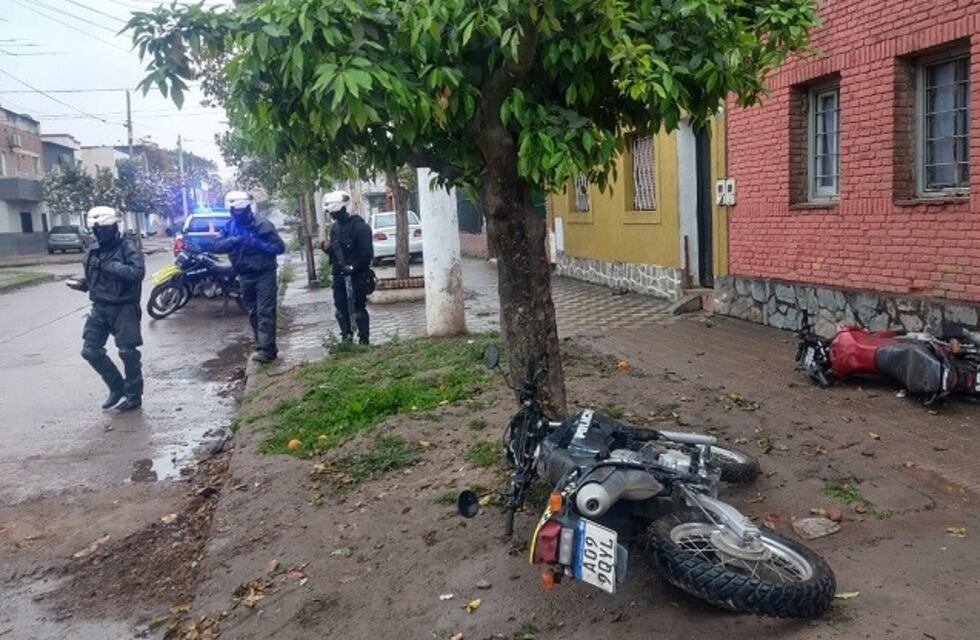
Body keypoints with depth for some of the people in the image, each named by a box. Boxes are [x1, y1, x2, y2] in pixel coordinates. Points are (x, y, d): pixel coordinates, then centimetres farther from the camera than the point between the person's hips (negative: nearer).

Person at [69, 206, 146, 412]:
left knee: (128, 352, -2)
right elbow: (92, 277, 21)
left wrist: (111, 266, -24)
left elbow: (137, 272, -24)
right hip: (100, 308, 7)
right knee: (90, 351, 5)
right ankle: (117, 387, 23)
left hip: (124, 307, -6)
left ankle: (133, 396, 12)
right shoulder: (92, 251, 10)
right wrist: (81, 283, 1)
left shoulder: (127, 247, -10)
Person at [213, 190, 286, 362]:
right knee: (254, 314, 10)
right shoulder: (229, 227, 6)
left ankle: (265, 349, -15)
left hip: (265, 274, -6)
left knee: (265, 313, -11)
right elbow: (217, 246, -6)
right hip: (245, 276, 6)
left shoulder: (262, 224, -9)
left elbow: (280, 247, -11)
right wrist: (234, 240, -22)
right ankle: (267, 348, 19)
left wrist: (257, 243, -22)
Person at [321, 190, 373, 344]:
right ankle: (346, 338, 21)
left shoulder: (359, 226, -12)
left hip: (358, 275, -7)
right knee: (341, 309, 10)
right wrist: (327, 248, -1)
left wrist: (352, 266, -23)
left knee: (359, 309, -3)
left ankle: (364, 341, 5)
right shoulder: (335, 227, 12)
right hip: (339, 275, 7)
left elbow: (367, 253, -15)